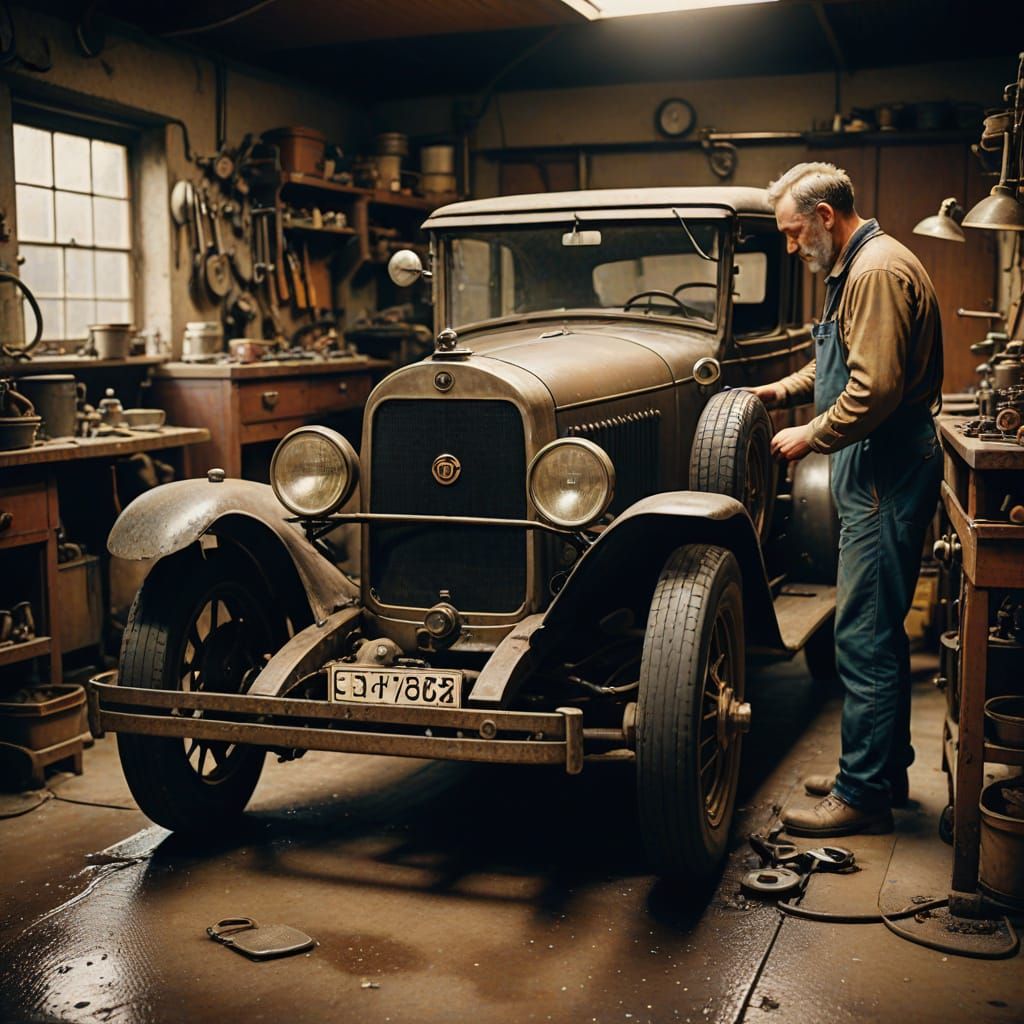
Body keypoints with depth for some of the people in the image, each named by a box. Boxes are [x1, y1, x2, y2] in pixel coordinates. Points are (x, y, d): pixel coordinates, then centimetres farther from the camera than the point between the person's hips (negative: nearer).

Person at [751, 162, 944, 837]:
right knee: (879, 631, 17)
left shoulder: (879, 271, -17)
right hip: (879, 474, 11)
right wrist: (780, 392, 16)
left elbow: (876, 389, -25)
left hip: (888, 476, -11)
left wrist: (810, 438, -14)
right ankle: (886, 769, 29)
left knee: (865, 637, -6)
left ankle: (863, 795, 3)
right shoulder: (857, 267, 18)